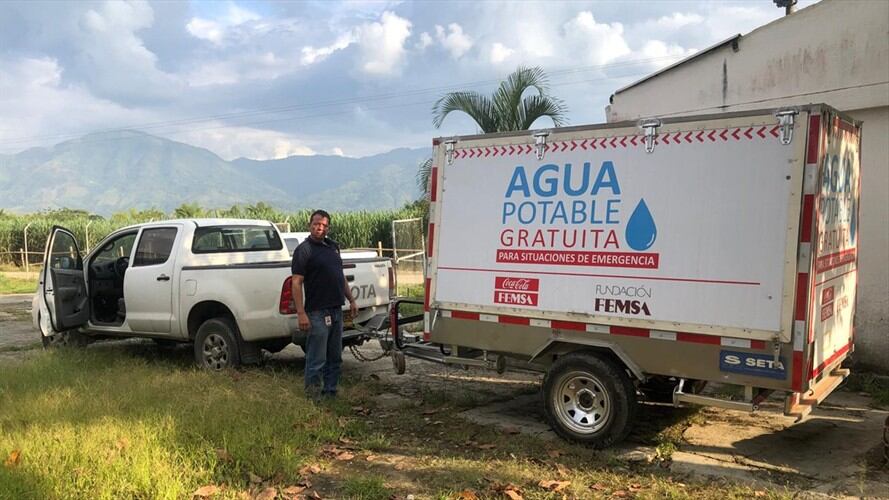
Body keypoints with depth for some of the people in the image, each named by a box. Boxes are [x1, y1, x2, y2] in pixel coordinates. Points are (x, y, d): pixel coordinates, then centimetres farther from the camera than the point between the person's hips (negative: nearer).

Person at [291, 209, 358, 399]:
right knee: (316, 361, -2)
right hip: (317, 312, -8)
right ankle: (313, 397, 7)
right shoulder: (304, 249, -8)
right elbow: (296, 282, -13)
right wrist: (301, 313, -19)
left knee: (335, 358, 14)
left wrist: (351, 300, 17)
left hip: (336, 311, 8)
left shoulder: (333, 246, 15)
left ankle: (330, 393, 23)